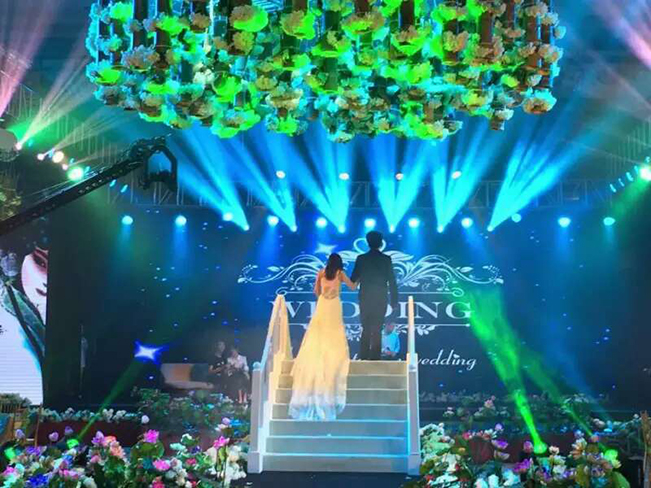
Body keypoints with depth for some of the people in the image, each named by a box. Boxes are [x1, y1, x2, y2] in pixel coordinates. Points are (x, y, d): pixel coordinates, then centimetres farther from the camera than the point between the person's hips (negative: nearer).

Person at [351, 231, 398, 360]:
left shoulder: (361, 258, -3)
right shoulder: (386, 259, -4)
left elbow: (353, 279, -1)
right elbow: (392, 281, -4)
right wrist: (394, 301, 1)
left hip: (365, 299, 1)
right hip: (381, 299, -1)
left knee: (366, 329, 12)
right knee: (377, 330, 4)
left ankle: (363, 357, 8)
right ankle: (374, 357, 1)